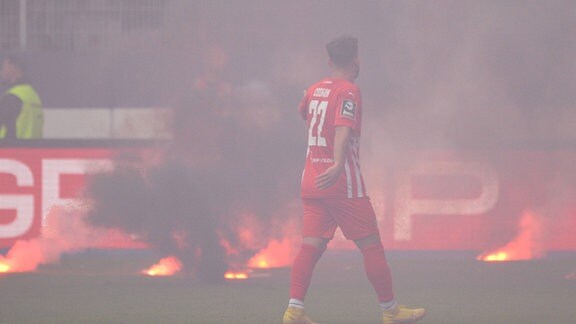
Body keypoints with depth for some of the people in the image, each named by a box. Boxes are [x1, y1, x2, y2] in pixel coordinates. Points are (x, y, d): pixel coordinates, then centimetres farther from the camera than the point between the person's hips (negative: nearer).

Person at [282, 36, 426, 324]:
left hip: (311, 182, 7)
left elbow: (302, 111, 34)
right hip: (343, 182, -7)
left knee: (311, 246, 2)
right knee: (371, 245, 2)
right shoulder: (348, 91, -11)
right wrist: (338, 165, -40)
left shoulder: (315, 89, 11)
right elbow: (343, 128, -27)